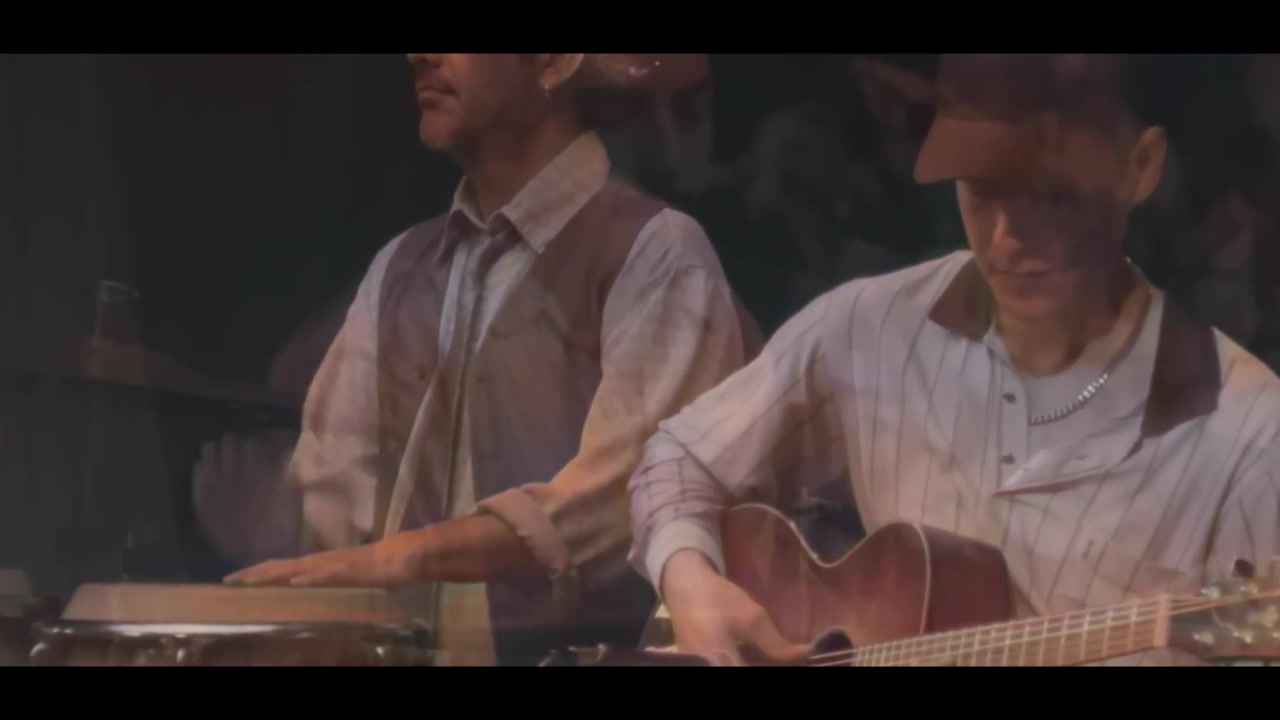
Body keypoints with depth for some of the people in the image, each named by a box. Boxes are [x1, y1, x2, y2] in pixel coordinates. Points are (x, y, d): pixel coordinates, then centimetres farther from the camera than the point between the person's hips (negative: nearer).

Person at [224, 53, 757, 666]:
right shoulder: (401, 266, 15)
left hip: (587, 648, -4)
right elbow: (337, 484, 9)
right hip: (412, 645, 4)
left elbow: (626, 491, -15)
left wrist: (411, 554, -23)